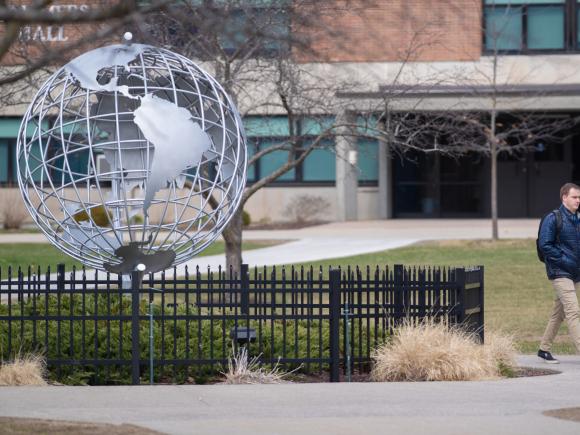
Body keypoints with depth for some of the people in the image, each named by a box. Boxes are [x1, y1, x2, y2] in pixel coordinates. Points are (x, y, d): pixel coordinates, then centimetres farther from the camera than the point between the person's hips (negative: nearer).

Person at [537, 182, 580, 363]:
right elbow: (544, 244, -13)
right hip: (560, 273, -7)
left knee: (559, 314, 13)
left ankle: (544, 349, 22)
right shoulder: (553, 219, -9)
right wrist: (564, 260, -17)